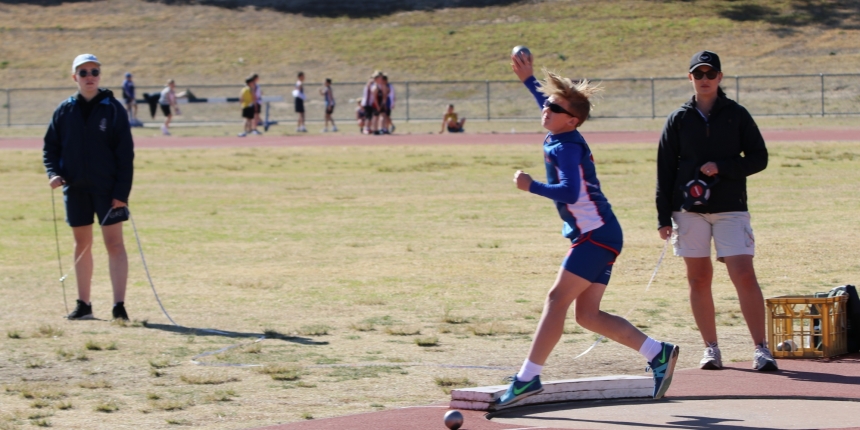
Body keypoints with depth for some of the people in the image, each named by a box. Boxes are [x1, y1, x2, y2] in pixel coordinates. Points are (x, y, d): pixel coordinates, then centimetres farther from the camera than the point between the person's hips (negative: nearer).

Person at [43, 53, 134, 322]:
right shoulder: (64, 111, 4)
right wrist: (53, 172, -7)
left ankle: (119, 305, -7)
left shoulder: (113, 109, -3)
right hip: (75, 188, 3)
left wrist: (122, 191, -12)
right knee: (82, 244, 11)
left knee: (114, 243, -6)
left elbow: (125, 153, -5)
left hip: (107, 189, -3)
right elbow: (50, 146, 11)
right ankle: (83, 305, 19)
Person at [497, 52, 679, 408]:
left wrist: (530, 186, -20)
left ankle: (528, 378, -18)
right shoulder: (559, 138, 13)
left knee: (557, 299, -14)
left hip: (596, 235, -10)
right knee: (587, 315, 8)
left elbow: (569, 192, -29)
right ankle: (657, 353, 8)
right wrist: (528, 80, 38)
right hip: (595, 236, 10)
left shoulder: (566, 147, -15)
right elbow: (552, 106, 36)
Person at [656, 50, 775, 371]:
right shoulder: (678, 120, 8)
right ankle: (711, 348, 11)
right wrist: (664, 218, 1)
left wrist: (721, 167, -12)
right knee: (698, 279, 2)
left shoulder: (737, 115, 6)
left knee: (744, 275, -11)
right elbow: (665, 171, 7)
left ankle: (761, 349, -10)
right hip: (689, 210, 2)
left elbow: (759, 158, 4)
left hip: (731, 209, -2)